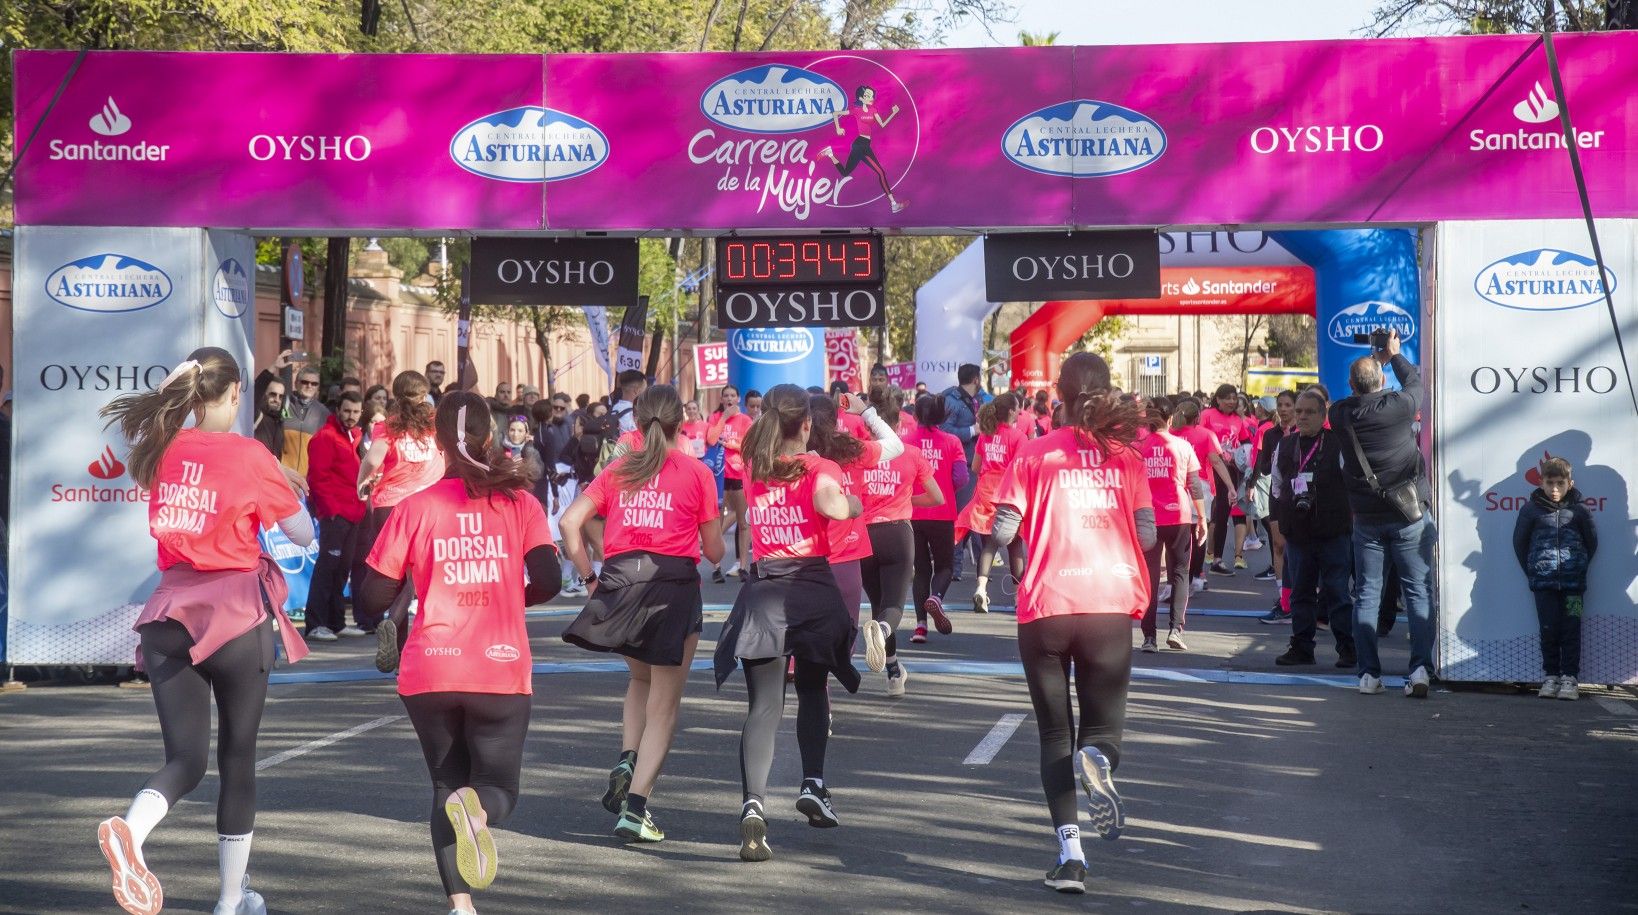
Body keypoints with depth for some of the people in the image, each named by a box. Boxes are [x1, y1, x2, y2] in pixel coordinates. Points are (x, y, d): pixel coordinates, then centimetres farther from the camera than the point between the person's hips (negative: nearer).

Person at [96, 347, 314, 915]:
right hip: (237, 613, -3)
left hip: (170, 615, 4)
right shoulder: (249, 456, -8)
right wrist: (285, 489, 17)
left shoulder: (163, 448, 3)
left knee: (185, 760, 6)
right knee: (238, 758, 11)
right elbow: (303, 534, -1)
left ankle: (129, 830, -27)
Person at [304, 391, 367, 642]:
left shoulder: (355, 437, 16)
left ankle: (336, 622, 20)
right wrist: (329, 508, -18)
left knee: (342, 567, 13)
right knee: (327, 565, -10)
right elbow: (317, 476, -14)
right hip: (334, 513, -9)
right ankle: (315, 625, -11)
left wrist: (361, 503, 14)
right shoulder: (326, 437, -9)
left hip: (352, 514, 9)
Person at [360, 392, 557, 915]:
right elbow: (547, 582, -7)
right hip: (501, 670, 0)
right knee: (498, 788, 12)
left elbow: (374, 600, -1)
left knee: (447, 785, 17)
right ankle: (476, 809, -26)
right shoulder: (518, 502, 2)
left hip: (429, 673, 1)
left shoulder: (416, 507, 1)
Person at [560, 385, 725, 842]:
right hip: (674, 582, -3)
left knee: (641, 676, 29)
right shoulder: (696, 473, 2)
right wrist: (711, 549, 27)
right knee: (663, 707, 4)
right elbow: (714, 551, 4)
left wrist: (589, 577, 7)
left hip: (619, 580, 3)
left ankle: (627, 761, 7)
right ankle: (635, 807, -5)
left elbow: (569, 522, 1)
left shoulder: (617, 470, 10)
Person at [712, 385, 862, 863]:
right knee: (813, 688, 25)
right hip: (813, 587, -1)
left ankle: (753, 804, -25)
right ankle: (813, 783, 16)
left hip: (762, 590, 1)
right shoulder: (820, 469, -3)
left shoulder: (753, 469, 8)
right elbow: (832, 505, -22)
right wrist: (852, 501, -4)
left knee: (764, 706, -6)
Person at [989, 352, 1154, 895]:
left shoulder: (1036, 453, -1)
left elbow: (1002, 531, -6)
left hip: (1046, 605, -1)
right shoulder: (1125, 455, 4)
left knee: (1055, 734, 11)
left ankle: (1069, 850, -4)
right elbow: (1146, 533, 3)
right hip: (1111, 605, 1)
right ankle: (1098, 759, -26)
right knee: (1103, 724, 12)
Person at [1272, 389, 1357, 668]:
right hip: (1297, 531, 4)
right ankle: (1301, 647, 16)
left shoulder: (1338, 444, -4)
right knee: (1300, 591, 9)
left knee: (1337, 591, -3)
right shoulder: (1285, 446, 10)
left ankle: (1347, 648, 4)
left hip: (1334, 532, -4)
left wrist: (1343, 513, 0)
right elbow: (1276, 485, 22)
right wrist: (1289, 506, 13)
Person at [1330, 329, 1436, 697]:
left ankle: (1369, 673, 4)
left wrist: (1374, 358, 22)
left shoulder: (1341, 414, -6)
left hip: (1366, 518, 2)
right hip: (1409, 515, -2)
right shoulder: (1399, 406, -12)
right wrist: (1393, 355, 26)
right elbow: (1416, 380, 10)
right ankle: (1421, 667, -7)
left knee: (1366, 594, 8)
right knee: (1418, 592, 3)